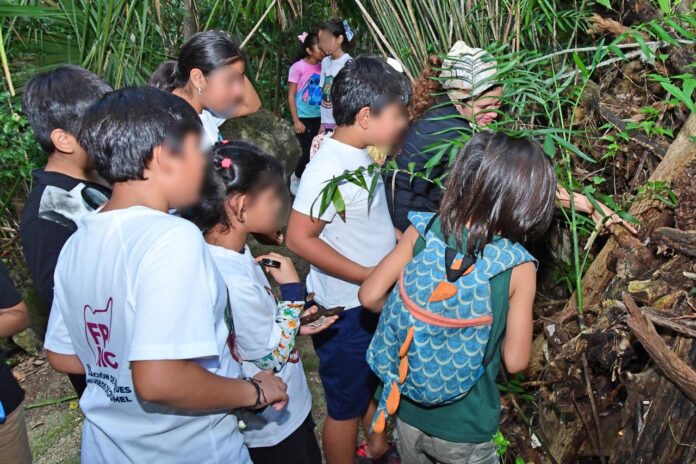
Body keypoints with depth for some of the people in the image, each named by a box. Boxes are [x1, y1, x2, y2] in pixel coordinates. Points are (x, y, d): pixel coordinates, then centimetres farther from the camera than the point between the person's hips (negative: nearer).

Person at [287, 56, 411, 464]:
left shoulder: (363, 154, 1)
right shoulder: (330, 167, -26)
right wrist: (370, 275, -24)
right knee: (347, 406, 13)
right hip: (346, 310, -9)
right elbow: (300, 237, -27)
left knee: (379, 383, 29)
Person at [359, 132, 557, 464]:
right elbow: (515, 361, -15)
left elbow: (370, 296, -11)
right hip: (465, 428, -2)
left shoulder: (424, 231, -15)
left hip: (407, 409, 3)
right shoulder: (519, 268, -21)